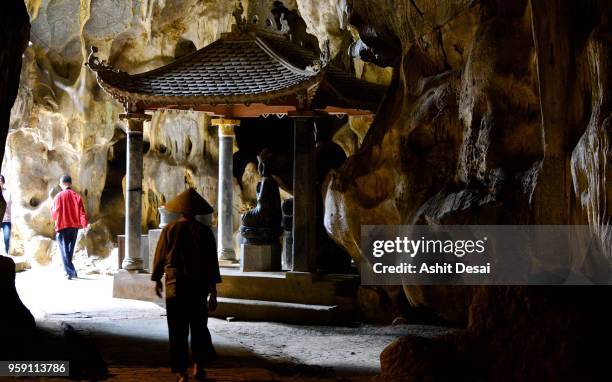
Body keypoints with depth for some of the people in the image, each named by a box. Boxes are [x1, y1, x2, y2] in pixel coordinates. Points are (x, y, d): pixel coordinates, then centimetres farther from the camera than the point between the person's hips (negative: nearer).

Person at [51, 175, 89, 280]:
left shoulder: (59, 196, -8)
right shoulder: (77, 196, 2)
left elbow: (54, 214, -4)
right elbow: (82, 212, -4)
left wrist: (52, 209, 16)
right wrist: (85, 224, -4)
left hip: (62, 227, -4)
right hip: (74, 227, 4)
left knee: (64, 250, -3)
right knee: (70, 249, 18)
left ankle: (70, 272, -15)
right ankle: (69, 270, 26)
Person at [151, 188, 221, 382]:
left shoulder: (169, 230, -3)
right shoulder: (204, 231, -5)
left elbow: (160, 257, 5)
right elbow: (211, 263, -6)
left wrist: (157, 280, 21)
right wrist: (213, 293, -2)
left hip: (174, 286, 0)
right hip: (198, 286, 0)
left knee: (177, 330, 4)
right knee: (199, 327, 17)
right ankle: (198, 366, 12)